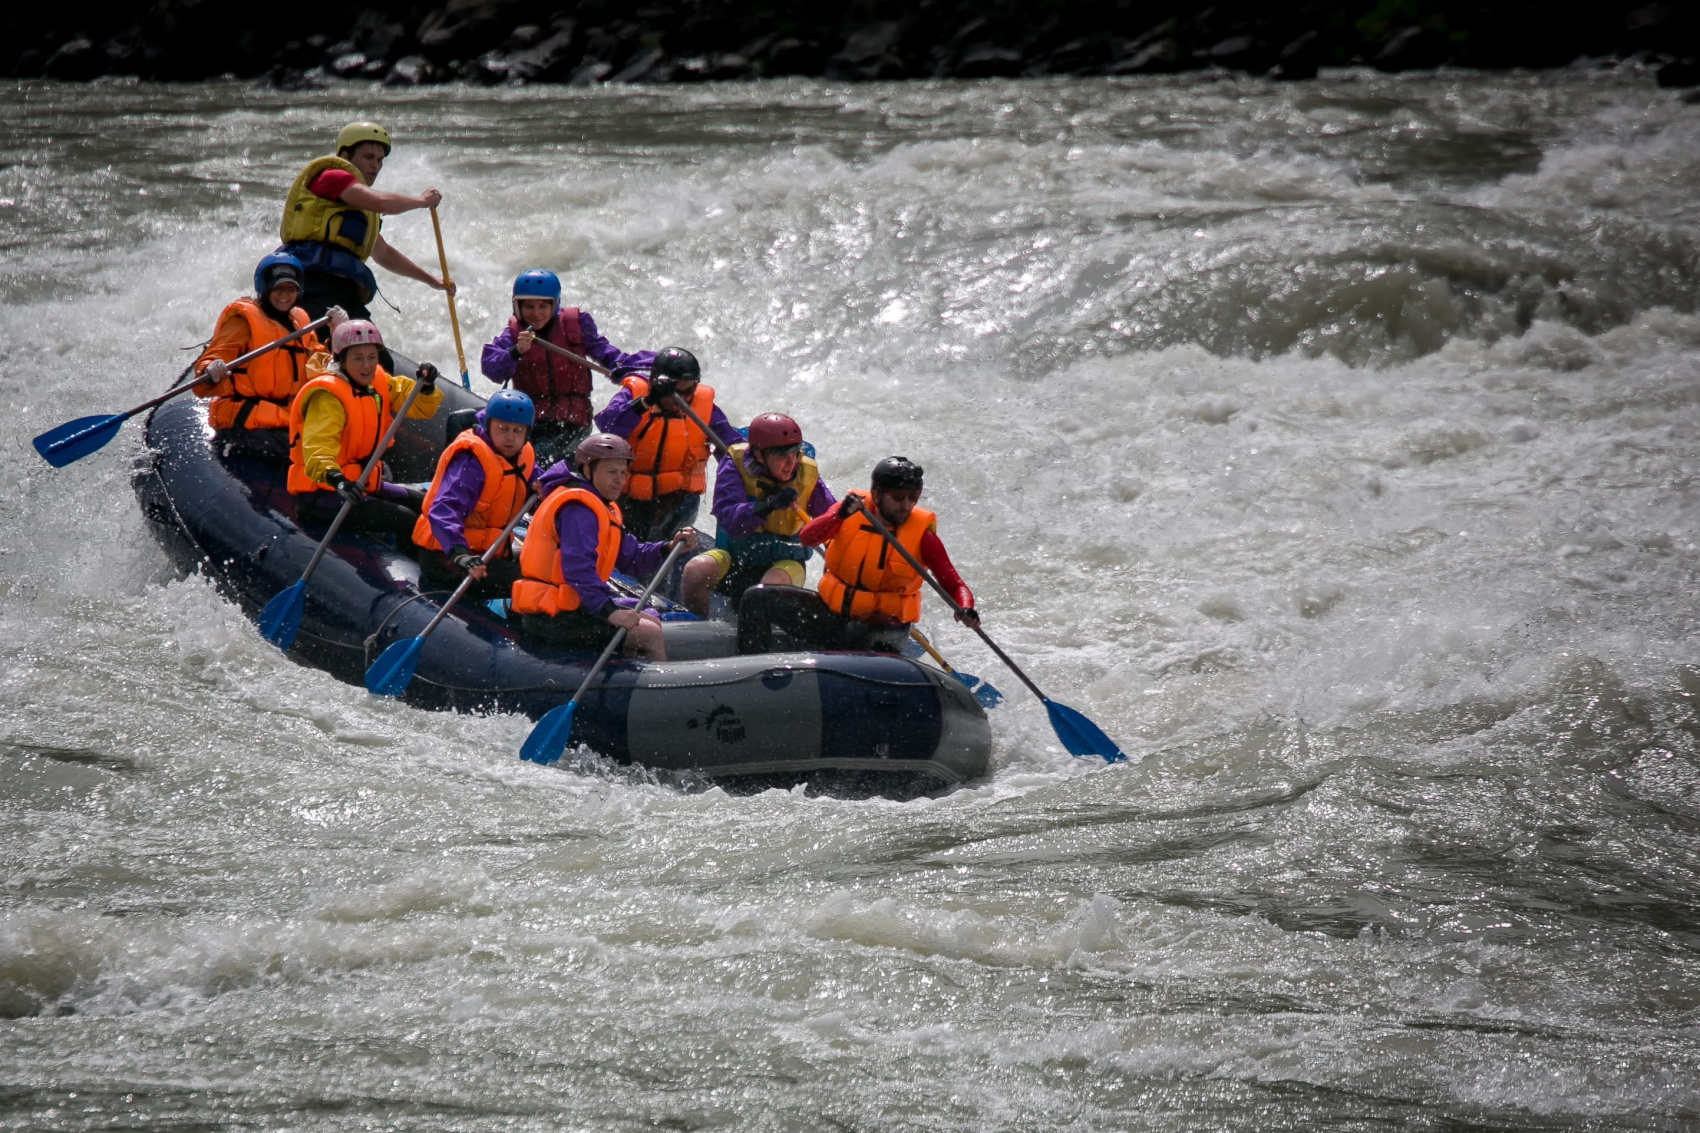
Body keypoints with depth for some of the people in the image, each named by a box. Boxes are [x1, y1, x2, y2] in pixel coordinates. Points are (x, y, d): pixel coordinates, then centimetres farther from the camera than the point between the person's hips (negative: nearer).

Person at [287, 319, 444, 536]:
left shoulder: (378, 384, 6)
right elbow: (317, 447, -33)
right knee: (407, 521, -20)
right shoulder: (327, 397, -20)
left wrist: (426, 387, -13)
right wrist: (336, 478, -53)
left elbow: (421, 407, 10)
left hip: (363, 484, 10)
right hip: (321, 493, -10)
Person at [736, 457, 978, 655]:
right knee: (758, 598, -8)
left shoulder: (921, 534, -8)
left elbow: (954, 585, -12)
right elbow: (806, 539, -19)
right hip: (830, 613, 4)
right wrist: (840, 515, -37)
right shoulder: (851, 513, -3)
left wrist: (966, 609, -35)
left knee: (881, 646, -40)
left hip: (880, 625, -4)